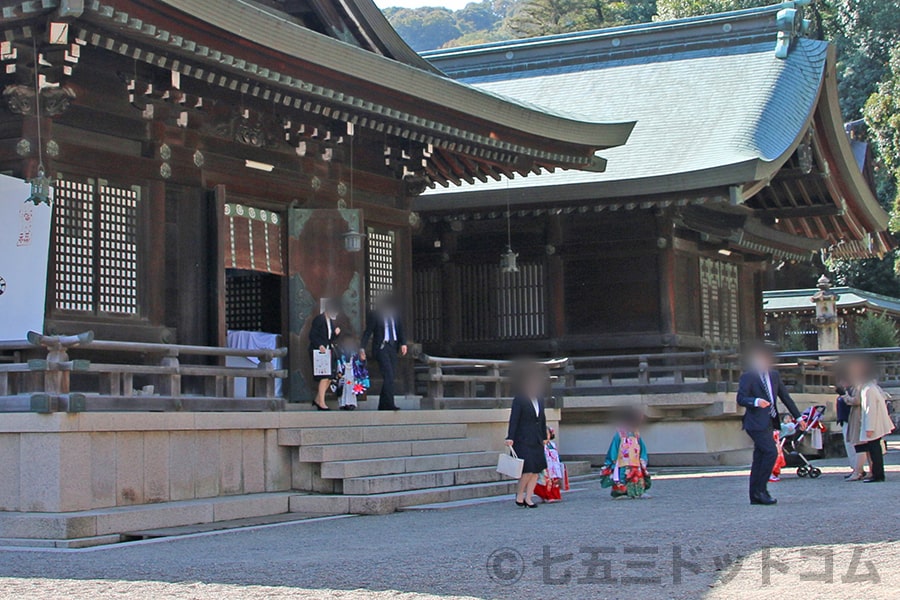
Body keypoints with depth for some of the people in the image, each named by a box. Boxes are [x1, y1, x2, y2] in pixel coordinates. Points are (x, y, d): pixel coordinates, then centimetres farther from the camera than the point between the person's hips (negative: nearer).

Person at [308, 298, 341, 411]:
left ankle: (317, 400, 19)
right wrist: (320, 345, -25)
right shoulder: (319, 319, -9)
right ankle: (321, 403, -5)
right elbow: (312, 335, -13)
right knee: (324, 377, -10)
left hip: (327, 352, 8)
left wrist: (336, 333, -2)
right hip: (318, 352, -8)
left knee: (329, 378, 6)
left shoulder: (332, 321, 14)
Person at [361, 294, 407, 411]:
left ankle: (382, 405, 10)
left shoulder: (396, 314, 10)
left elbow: (400, 330, 10)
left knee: (392, 376, 3)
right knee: (388, 375, -16)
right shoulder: (374, 315, -3)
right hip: (380, 347, -6)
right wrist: (363, 348, -11)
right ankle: (389, 404, -17)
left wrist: (403, 343, -6)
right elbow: (368, 332, -3)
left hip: (392, 347, 6)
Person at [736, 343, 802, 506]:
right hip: (756, 423, -7)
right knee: (771, 452, -18)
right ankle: (760, 490, -10)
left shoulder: (774, 375, 15)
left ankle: (755, 496, 9)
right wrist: (756, 401, -33)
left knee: (760, 458, 7)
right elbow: (741, 399, -14)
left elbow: (785, 397, 19)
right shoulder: (747, 377, -6)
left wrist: (798, 417, 17)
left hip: (768, 423, 7)